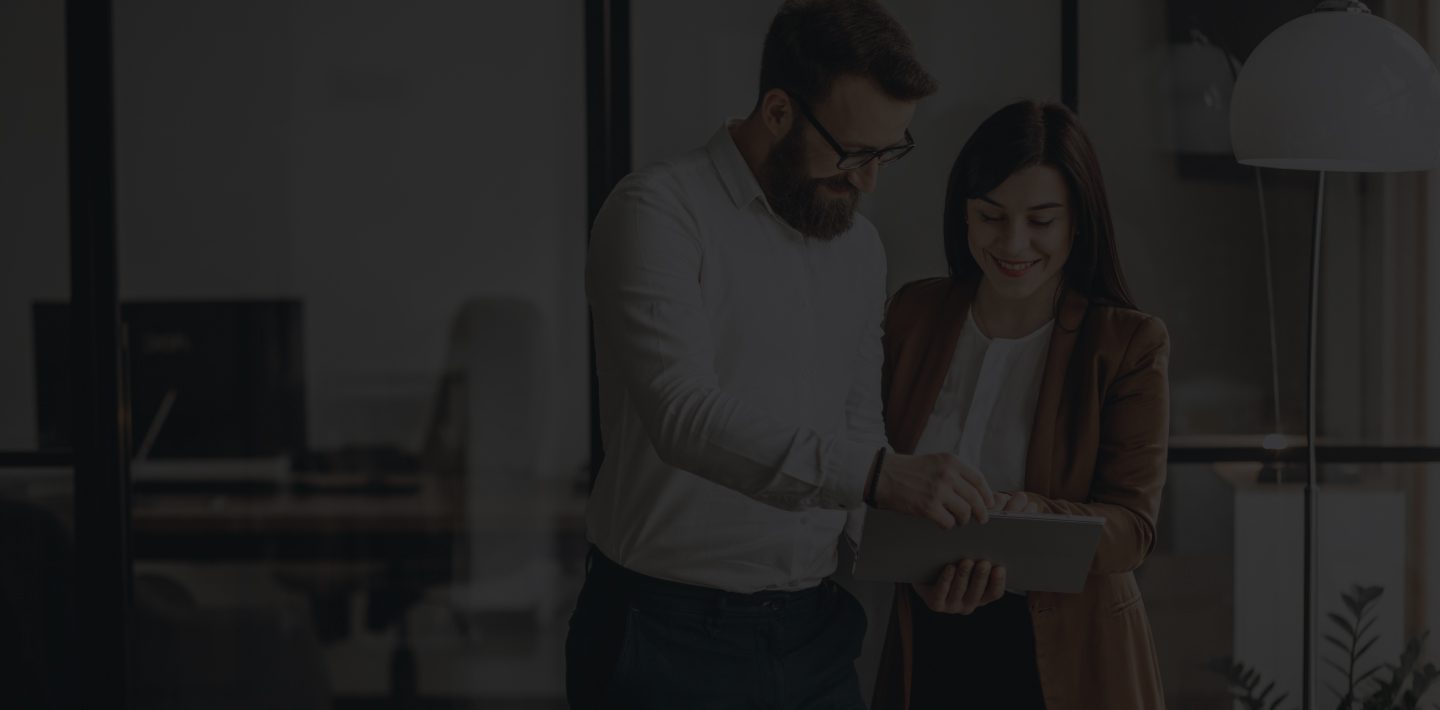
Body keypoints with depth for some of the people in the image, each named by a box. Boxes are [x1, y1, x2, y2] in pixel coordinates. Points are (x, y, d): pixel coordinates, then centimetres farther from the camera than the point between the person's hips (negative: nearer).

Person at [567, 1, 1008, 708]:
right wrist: (875, 473, -36)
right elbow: (684, 415, -26)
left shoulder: (859, 247, 12)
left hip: (811, 630, 6)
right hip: (671, 633, -6)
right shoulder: (658, 212, -12)